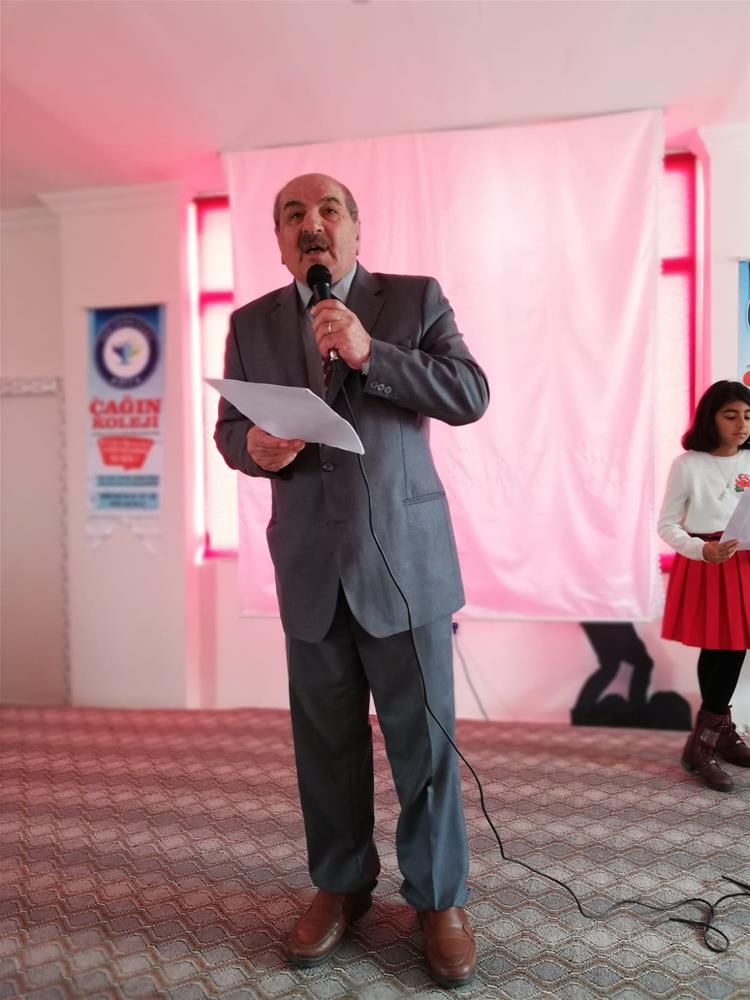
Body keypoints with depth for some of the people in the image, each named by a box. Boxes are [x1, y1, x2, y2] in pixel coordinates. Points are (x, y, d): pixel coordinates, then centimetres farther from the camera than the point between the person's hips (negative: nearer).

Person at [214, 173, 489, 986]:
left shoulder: (416, 299, 2)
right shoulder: (251, 324, 9)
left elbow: (470, 395, -8)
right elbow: (228, 427, 10)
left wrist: (370, 352, -19)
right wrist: (256, 448, -14)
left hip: (405, 557, -2)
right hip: (310, 567, 3)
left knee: (424, 738, 6)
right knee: (326, 741, 13)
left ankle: (439, 898, 26)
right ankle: (340, 885, 33)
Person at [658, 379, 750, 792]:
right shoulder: (687, 464, -9)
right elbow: (667, 525, -7)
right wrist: (701, 549, -23)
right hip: (701, 565, -4)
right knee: (717, 651, -2)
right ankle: (701, 745, 9)